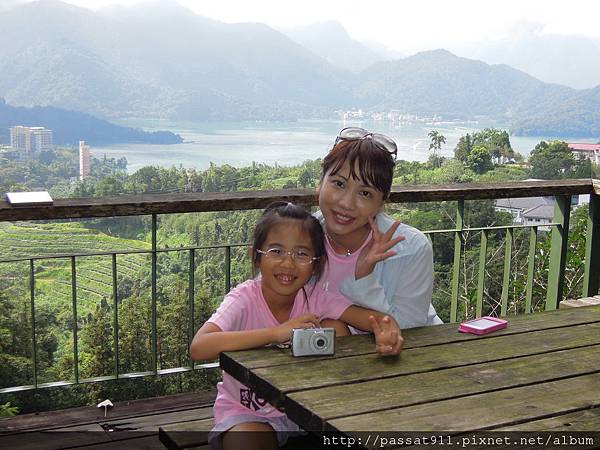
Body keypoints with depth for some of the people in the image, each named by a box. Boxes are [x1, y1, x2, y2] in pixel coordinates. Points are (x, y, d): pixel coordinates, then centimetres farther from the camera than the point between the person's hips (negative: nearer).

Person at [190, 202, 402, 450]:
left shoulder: (315, 297, -10)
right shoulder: (244, 299, -21)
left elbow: (374, 317, -20)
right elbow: (198, 348, -38)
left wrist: (386, 330, -46)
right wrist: (277, 332, -42)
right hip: (246, 414, -4)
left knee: (334, 327, -16)